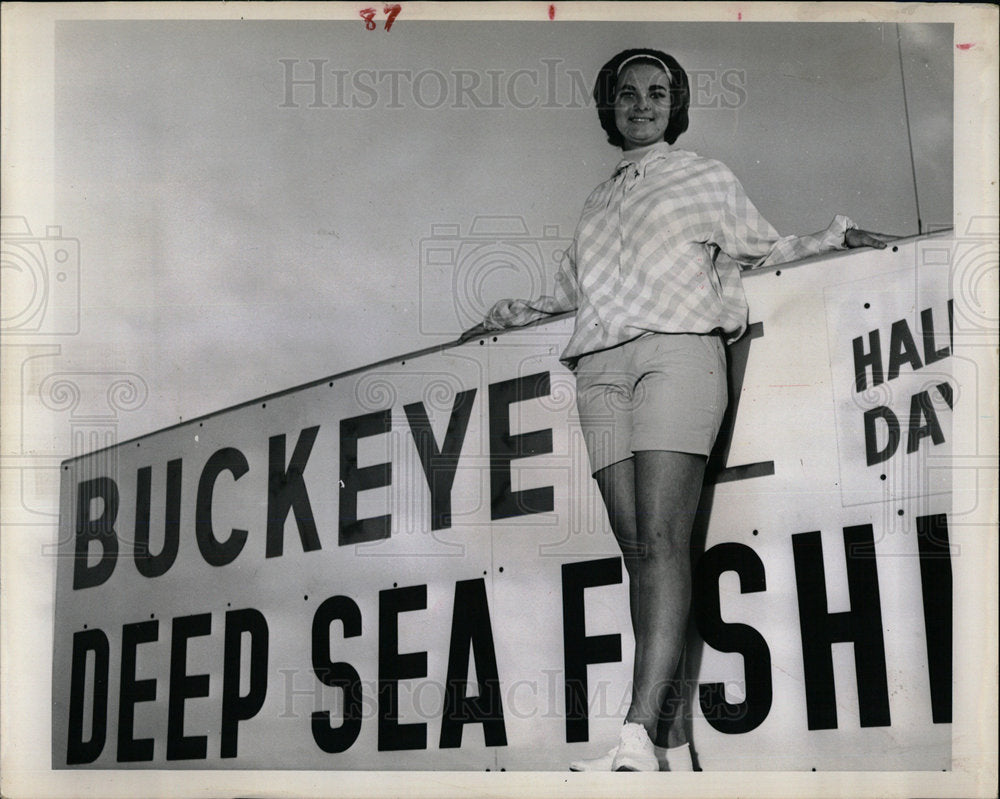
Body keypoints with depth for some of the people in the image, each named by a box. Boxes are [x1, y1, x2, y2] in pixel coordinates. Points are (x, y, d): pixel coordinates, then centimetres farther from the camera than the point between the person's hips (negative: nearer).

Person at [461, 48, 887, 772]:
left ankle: (639, 736, -31)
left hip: (677, 350, -4)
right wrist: (512, 315, 35)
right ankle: (675, 741, -9)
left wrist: (835, 235, 12)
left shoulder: (706, 178, 20)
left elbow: (765, 250, 25)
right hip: (601, 366, 4)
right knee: (637, 549, -7)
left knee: (663, 540, -20)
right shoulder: (596, 204, 30)